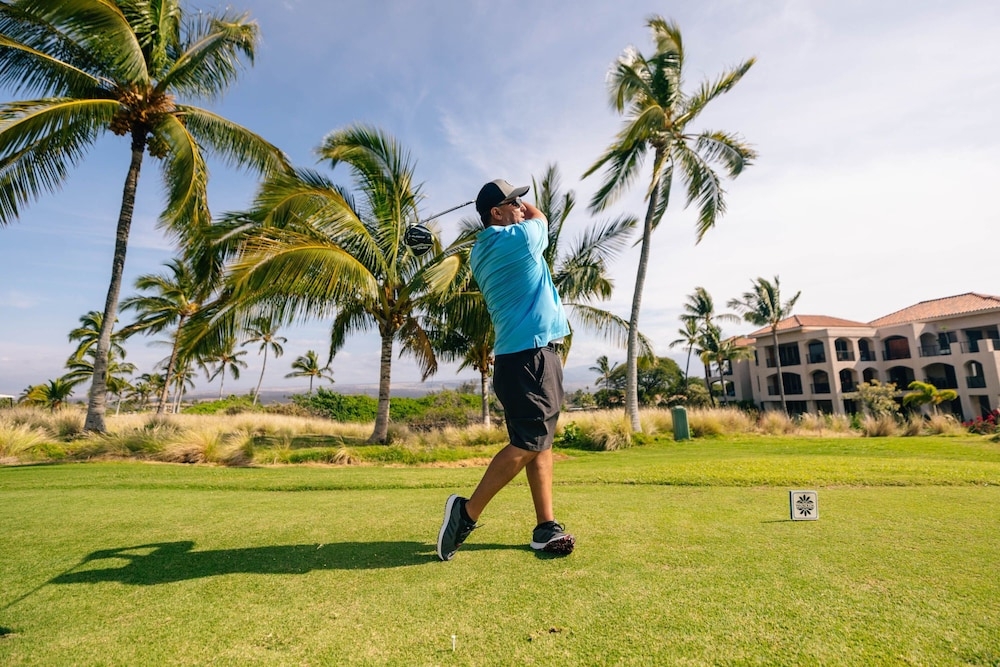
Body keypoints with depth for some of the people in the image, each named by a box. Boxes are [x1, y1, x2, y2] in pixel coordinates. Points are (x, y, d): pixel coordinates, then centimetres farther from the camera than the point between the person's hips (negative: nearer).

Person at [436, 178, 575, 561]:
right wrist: (523, 208, 31)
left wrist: (518, 208, 27)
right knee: (527, 444, -7)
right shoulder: (520, 237, -9)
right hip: (532, 354, -9)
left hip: (516, 355, 9)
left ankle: (546, 528, 13)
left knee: (540, 442, 9)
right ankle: (467, 512, 0)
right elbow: (540, 217, 14)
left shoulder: (481, 253, 14)